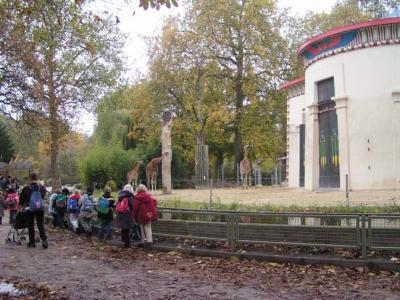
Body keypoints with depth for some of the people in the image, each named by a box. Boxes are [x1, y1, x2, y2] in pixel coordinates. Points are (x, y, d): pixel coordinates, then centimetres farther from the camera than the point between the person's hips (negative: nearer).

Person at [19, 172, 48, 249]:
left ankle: (32, 242, 13)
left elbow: (21, 198, 4)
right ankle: (44, 240, -9)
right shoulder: (42, 187, 2)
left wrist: (21, 204, 24)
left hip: (30, 209, -2)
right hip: (40, 209, 2)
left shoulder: (26, 188, -6)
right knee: (41, 225, 7)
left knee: (31, 226, 10)